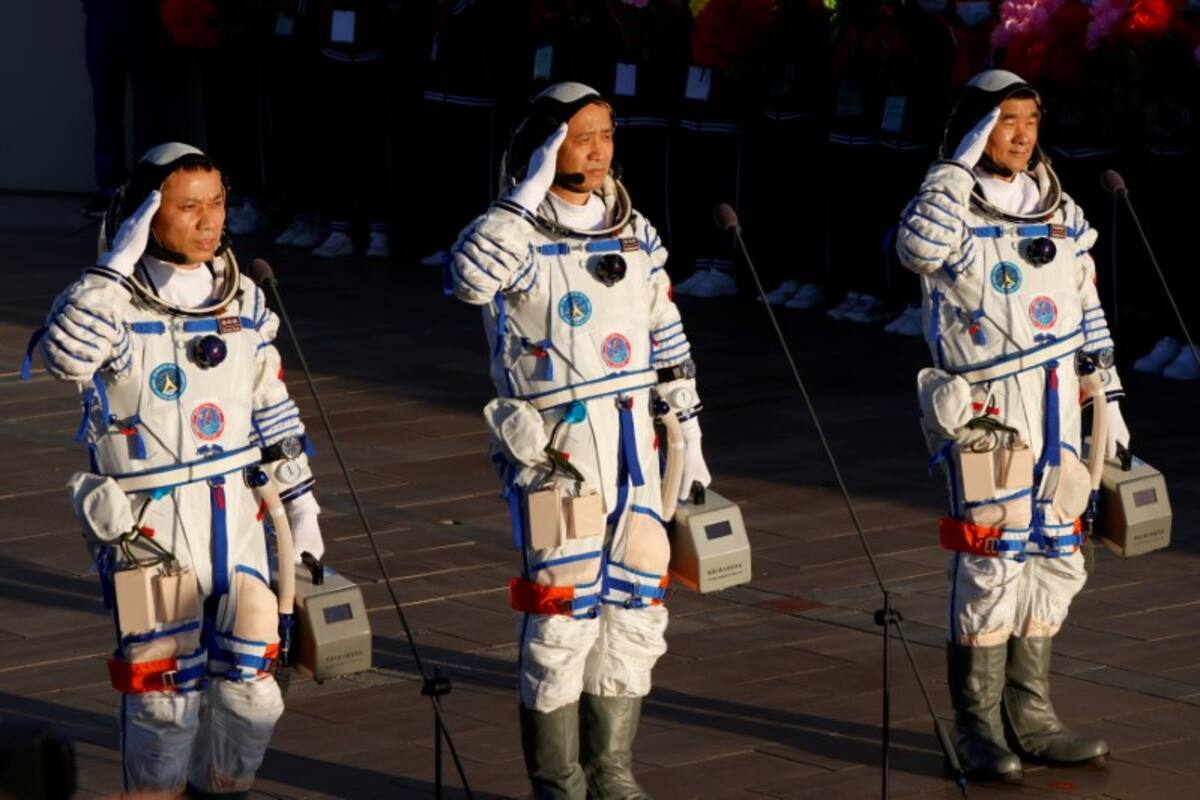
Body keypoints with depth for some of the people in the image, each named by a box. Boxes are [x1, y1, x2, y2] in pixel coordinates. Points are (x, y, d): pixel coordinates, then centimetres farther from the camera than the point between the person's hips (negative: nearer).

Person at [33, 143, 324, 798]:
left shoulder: (245, 301, 7)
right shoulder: (114, 302, -9)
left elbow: (272, 411, 16)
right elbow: (65, 354, -32)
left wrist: (300, 501, 15)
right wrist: (116, 265, -28)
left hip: (233, 515, 4)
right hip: (145, 523, -4)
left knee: (251, 685, 1)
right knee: (164, 689, 0)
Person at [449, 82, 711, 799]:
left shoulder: (635, 231, 10)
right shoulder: (519, 233, -8)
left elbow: (668, 340, 17)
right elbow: (470, 276, -32)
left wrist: (687, 427, 15)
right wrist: (529, 193, -27)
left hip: (632, 442, 6)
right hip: (554, 447, -6)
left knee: (635, 607, 8)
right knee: (564, 614, -5)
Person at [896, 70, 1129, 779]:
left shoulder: (1063, 213, 13)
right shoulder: (955, 211, -5)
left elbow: (1089, 313, 19)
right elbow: (919, 247, -30)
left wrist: (1110, 394, 16)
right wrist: (958, 167, -23)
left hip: (1058, 409, 6)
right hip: (987, 411, -6)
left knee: (1052, 560, 9)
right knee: (993, 562, -8)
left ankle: (1032, 717, 19)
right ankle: (978, 726, 1)